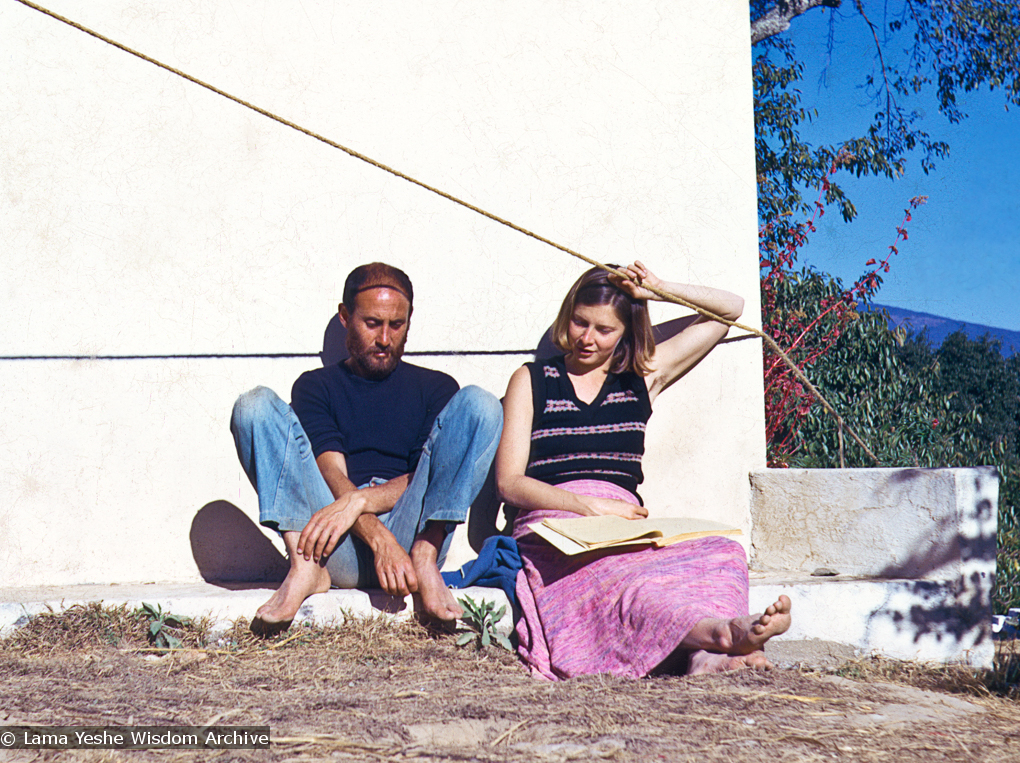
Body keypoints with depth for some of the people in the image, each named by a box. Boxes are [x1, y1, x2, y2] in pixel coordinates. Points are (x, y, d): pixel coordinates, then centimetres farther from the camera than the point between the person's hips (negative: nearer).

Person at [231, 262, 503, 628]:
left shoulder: (434, 388, 20)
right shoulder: (315, 387, 18)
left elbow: (428, 480, 5)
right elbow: (332, 476, 0)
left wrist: (357, 500, -15)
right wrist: (379, 538, -20)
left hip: (411, 534, 0)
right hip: (340, 553, 0)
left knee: (478, 404, -12)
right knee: (256, 405, -11)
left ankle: (424, 559, -26)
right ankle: (305, 565, -27)